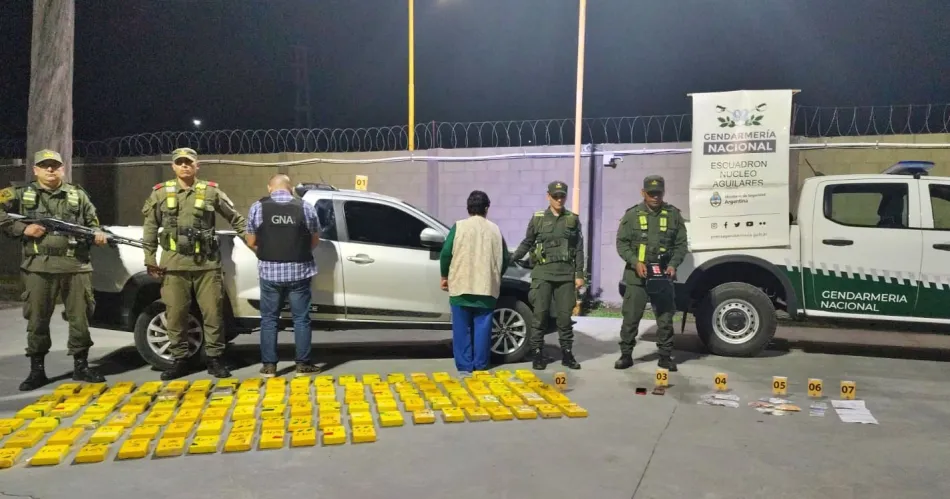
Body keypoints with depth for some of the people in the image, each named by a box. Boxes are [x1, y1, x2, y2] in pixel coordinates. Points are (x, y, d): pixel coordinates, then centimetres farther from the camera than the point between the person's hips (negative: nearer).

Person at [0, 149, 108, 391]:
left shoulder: (78, 195, 12)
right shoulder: (21, 194, 7)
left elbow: (92, 222, 17)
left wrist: (98, 234, -5)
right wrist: (22, 229, -8)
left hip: (76, 266, 1)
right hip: (39, 267, -1)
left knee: (80, 317, 5)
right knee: (37, 319, 5)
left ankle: (81, 366, 17)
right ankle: (37, 370, 16)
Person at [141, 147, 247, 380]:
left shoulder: (211, 191, 5)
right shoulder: (161, 193, 7)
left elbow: (236, 219, 12)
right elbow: (150, 228, 9)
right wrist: (150, 258, 4)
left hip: (207, 263, -1)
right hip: (174, 263, 1)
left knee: (213, 312, 1)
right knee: (175, 314, 5)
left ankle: (214, 358, 12)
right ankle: (179, 359, 17)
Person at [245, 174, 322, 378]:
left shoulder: (258, 207, -1)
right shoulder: (306, 207, -1)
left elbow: (251, 242, 2)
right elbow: (315, 241, 6)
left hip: (269, 271, 0)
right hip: (299, 271, 0)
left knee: (269, 319, 11)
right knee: (301, 318, 7)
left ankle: (269, 365, 13)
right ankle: (303, 364, 11)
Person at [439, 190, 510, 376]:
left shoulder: (459, 226, -1)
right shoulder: (495, 229, 7)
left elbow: (445, 253, -4)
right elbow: (505, 258, 10)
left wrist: (445, 276, 10)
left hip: (461, 285, -2)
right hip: (487, 287, 2)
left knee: (462, 328, 5)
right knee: (482, 327, 9)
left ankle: (464, 366, 6)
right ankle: (480, 365, 12)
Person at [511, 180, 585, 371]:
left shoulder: (573, 220, 8)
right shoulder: (538, 219, 4)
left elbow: (579, 250, 8)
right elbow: (526, 244, 10)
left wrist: (579, 274, 3)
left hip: (566, 274, 1)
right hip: (542, 273, -1)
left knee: (565, 315, 5)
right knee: (540, 314, -2)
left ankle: (567, 353, 15)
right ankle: (537, 353, 7)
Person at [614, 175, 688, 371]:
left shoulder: (674, 215, 5)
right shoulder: (632, 215, 1)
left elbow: (681, 245, 8)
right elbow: (621, 243, 1)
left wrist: (673, 264, -8)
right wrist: (635, 262, -13)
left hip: (664, 276, 1)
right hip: (636, 276, -1)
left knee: (665, 318, 7)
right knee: (631, 318, 3)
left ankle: (665, 356, 18)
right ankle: (626, 354, 13)